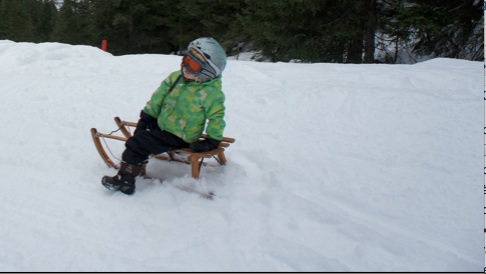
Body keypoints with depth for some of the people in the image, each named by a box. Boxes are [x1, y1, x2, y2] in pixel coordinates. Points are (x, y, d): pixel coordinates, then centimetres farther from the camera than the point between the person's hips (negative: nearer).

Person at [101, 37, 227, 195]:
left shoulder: (210, 93, -19)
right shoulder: (176, 78, -2)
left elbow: (217, 117, -13)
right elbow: (158, 98, 6)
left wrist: (211, 142, -16)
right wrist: (146, 118, 7)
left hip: (178, 137, -8)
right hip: (161, 124, 8)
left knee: (137, 143, -16)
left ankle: (126, 178, -7)